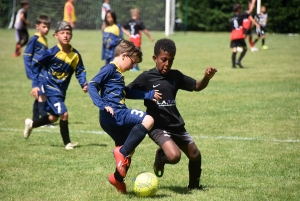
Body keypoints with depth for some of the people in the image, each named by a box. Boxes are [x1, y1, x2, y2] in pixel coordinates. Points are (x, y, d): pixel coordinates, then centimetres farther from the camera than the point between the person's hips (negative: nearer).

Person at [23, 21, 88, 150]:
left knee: (53, 117, 18)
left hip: (61, 90, 7)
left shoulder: (75, 55, -5)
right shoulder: (52, 52, -17)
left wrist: (84, 84, -16)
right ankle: (67, 143, -1)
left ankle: (31, 124, 43)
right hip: (51, 88, -7)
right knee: (64, 114, -16)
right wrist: (35, 85, -12)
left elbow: (80, 71, 3)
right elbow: (36, 66, -9)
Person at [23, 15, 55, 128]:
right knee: (42, 95, -12)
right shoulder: (34, 39, -10)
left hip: (44, 72, 9)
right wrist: (30, 72, -14)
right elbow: (27, 55, -10)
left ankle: (35, 120, 18)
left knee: (40, 95, 12)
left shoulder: (44, 39, 14)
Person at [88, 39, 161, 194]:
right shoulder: (110, 69, -5)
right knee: (148, 120, -25)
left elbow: (126, 93, 40)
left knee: (127, 150, 20)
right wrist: (102, 105, -25)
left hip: (118, 116, 10)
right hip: (113, 115, -10)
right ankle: (122, 151, -23)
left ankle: (118, 179, 35)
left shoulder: (118, 73, 24)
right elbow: (92, 85, -15)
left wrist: (149, 95, 39)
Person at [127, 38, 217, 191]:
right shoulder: (146, 77, -10)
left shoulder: (176, 76, 5)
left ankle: (194, 185, 36)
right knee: (174, 156, -27)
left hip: (176, 125, 6)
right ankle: (160, 157, 9)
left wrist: (207, 78, -8)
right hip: (158, 127, -6)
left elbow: (197, 86, 12)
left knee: (195, 155, 11)